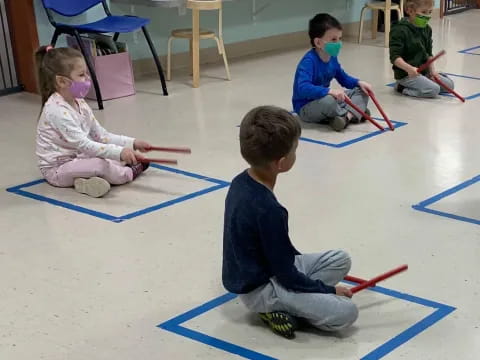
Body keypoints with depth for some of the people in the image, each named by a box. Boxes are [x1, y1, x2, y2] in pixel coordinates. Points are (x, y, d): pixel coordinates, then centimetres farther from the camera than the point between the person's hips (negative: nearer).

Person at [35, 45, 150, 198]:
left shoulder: (80, 104, 5)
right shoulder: (57, 110, -26)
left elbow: (101, 135, 8)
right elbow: (83, 144, -33)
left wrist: (132, 143, -2)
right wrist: (119, 152, -39)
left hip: (75, 159, 10)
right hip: (57, 169, -10)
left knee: (114, 160, 9)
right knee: (101, 164, -26)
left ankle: (86, 178, -11)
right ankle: (129, 173, 1)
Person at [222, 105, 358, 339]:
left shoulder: (242, 182, -4)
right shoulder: (267, 210, -31)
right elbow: (287, 275, -21)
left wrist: (299, 258, 19)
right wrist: (328, 290, -8)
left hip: (265, 269, 10)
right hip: (260, 288, -10)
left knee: (340, 259, 13)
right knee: (346, 312, -18)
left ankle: (285, 302, 1)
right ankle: (274, 308, -6)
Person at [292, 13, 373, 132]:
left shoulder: (332, 58, 3)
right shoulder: (308, 61, -24)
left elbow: (343, 78, 19)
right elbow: (303, 88, -39)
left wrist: (359, 83, -1)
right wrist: (330, 91, -47)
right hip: (306, 107, -9)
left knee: (361, 92, 4)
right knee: (327, 100, -40)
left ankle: (347, 116, -24)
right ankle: (355, 113, -12)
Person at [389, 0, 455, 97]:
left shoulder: (426, 29, 8)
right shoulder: (400, 30, -17)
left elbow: (428, 54, 16)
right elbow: (394, 57, -21)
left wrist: (432, 71, 2)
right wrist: (409, 68, -36)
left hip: (423, 70, 9)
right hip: (406, 74, -9)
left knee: (449, 85, 6)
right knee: (433, 90, -23)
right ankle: (403, 88, -7)